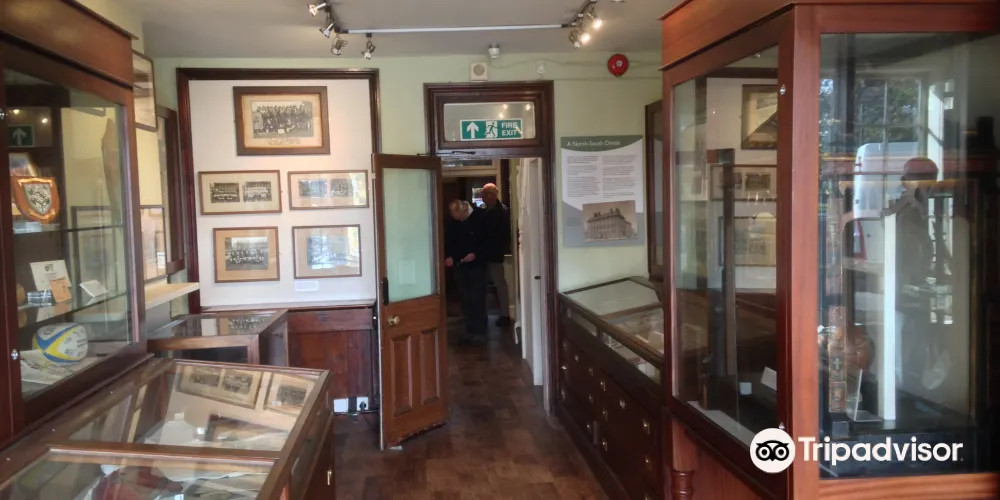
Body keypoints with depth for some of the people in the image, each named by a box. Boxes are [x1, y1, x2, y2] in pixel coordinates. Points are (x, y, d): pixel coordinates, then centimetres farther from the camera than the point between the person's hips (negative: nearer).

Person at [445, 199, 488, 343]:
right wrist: (449, 256, -8)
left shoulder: (479, 217, -11)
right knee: (465, 300, 8)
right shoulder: (453, 222, 1)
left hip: (477, 265, -4)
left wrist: (476, 254, -19)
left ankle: (480, 332, 6)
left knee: (477, 299, -2)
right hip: (460, 266, 4)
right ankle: (470, 331, 17)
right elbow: (448, 240, 10)